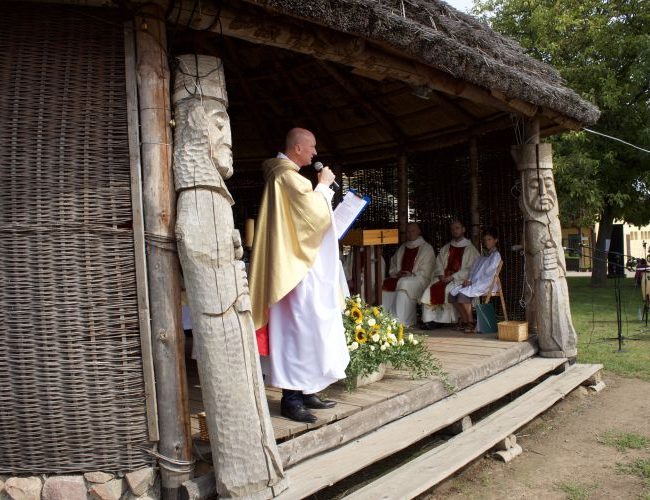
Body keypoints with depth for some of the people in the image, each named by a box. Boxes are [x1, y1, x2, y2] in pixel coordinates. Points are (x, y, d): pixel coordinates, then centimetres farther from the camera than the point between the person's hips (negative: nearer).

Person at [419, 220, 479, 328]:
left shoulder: (470, 249, 6)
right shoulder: (445, 248, 23)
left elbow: (470, 269, -4)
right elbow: (438, 263, 15)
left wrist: (452, 277, -14)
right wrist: (441, 275, -7)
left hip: (460, 279, -4)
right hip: (444, 278, 4)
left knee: (446, 290, -33)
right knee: (429, 290, -23)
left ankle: (441, 320, -23)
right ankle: (429, 320, -25)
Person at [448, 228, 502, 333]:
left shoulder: (496, 255, 0)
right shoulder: (482, 256, 25)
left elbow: (488, 275, -10)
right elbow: (473, 270, 19)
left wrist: (473, 282, -14)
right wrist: (468, 280, -2)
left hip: (486, 285, -8)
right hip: (474, 284, 8)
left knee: (463, 294, -31)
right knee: (452, 294, -11)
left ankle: (471, 323, -22)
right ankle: (464, 321, -3)